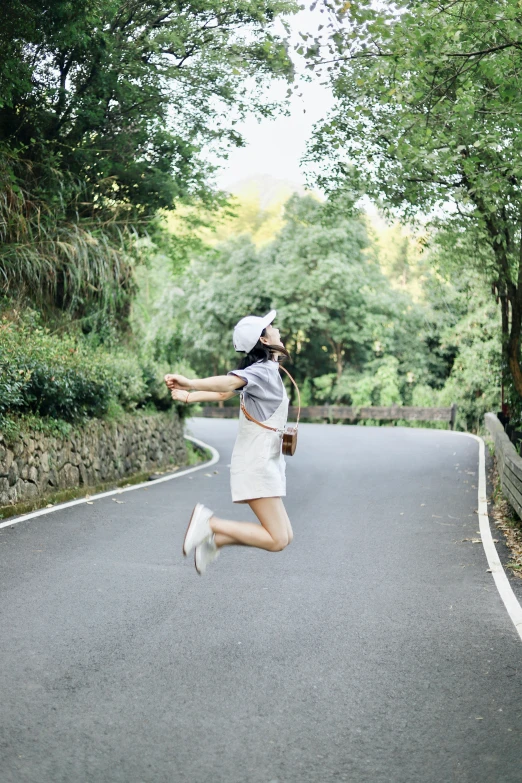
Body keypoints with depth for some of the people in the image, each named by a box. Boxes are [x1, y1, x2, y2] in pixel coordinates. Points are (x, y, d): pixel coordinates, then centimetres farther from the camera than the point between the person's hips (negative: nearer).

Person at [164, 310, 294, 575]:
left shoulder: (267, 370, 13)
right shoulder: (262, 370, -16)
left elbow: (224, 392, 9)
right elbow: (228, 382, -35)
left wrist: (188, 397, 15)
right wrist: (190, 384, -51)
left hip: (265, 464, 9)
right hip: (257, 466, -9)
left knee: (283, 536, 10)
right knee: (277, 540, -11)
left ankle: (214, 540, 11)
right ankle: (209, 523, -7)